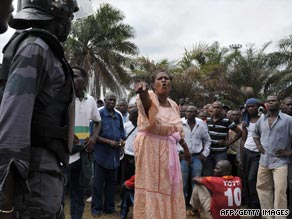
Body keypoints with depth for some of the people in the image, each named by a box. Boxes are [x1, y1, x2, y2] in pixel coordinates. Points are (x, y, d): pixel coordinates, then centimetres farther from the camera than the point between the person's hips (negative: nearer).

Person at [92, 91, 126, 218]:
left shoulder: (118, 116, 12)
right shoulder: (99, 114, -6)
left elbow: (122, 133, 19)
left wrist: (121, 141, -3)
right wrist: (109, 142, -17)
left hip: (114, 154, 5)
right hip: (101, 154, -5)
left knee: (112, 182, 12)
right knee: (98, 183, 3)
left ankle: (109, 207, 25)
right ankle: (96, 208, 15)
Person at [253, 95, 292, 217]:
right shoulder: (261, 119, 8)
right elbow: (255, 134, 24)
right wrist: (258, 146, 10)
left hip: (280, 161, -5)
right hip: (264, 160, 5)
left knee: (280, 191, -9)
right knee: (262, 187, 11)